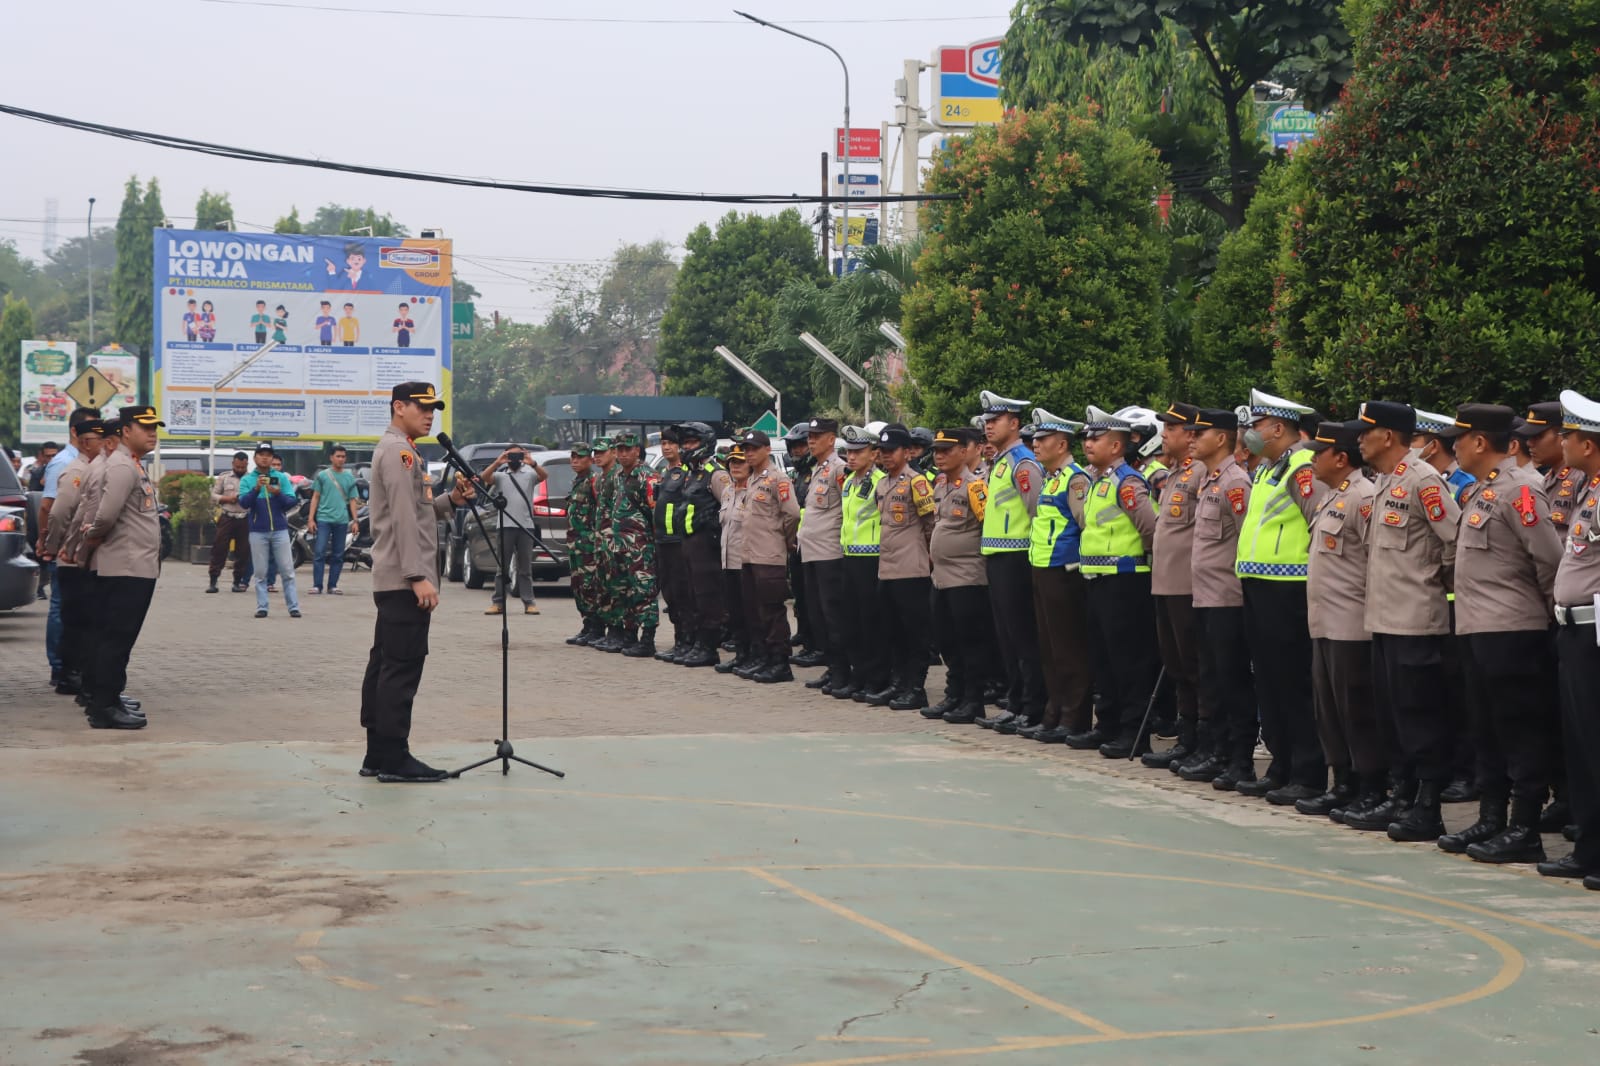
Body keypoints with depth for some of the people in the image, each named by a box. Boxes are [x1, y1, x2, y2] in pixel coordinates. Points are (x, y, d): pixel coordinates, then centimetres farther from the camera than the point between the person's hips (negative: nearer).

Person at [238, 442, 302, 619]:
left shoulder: (282, 478, 6)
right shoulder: (247, 480, 5)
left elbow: (291, 503, -1)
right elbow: (244, 503, -8)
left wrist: (277, 493, -19)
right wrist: (256, 488, -23)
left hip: (280, 530, 0)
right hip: (258, 532, 0)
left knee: (287, 571, -1)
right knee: (260, 573, 2)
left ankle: (293, 607, 0)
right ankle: (261, 608, 4)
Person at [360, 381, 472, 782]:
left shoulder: (395, 449, 21)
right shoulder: (399, 450, -11)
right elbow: (404, 518, -19)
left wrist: (450, 500, 7)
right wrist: (418, 576, -23)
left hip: (393, 580, 11)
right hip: (404, 580, -11)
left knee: (385, 666, 10)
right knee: (402, 667, -10)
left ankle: (378, 756, 13)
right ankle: (394, 759, -10)